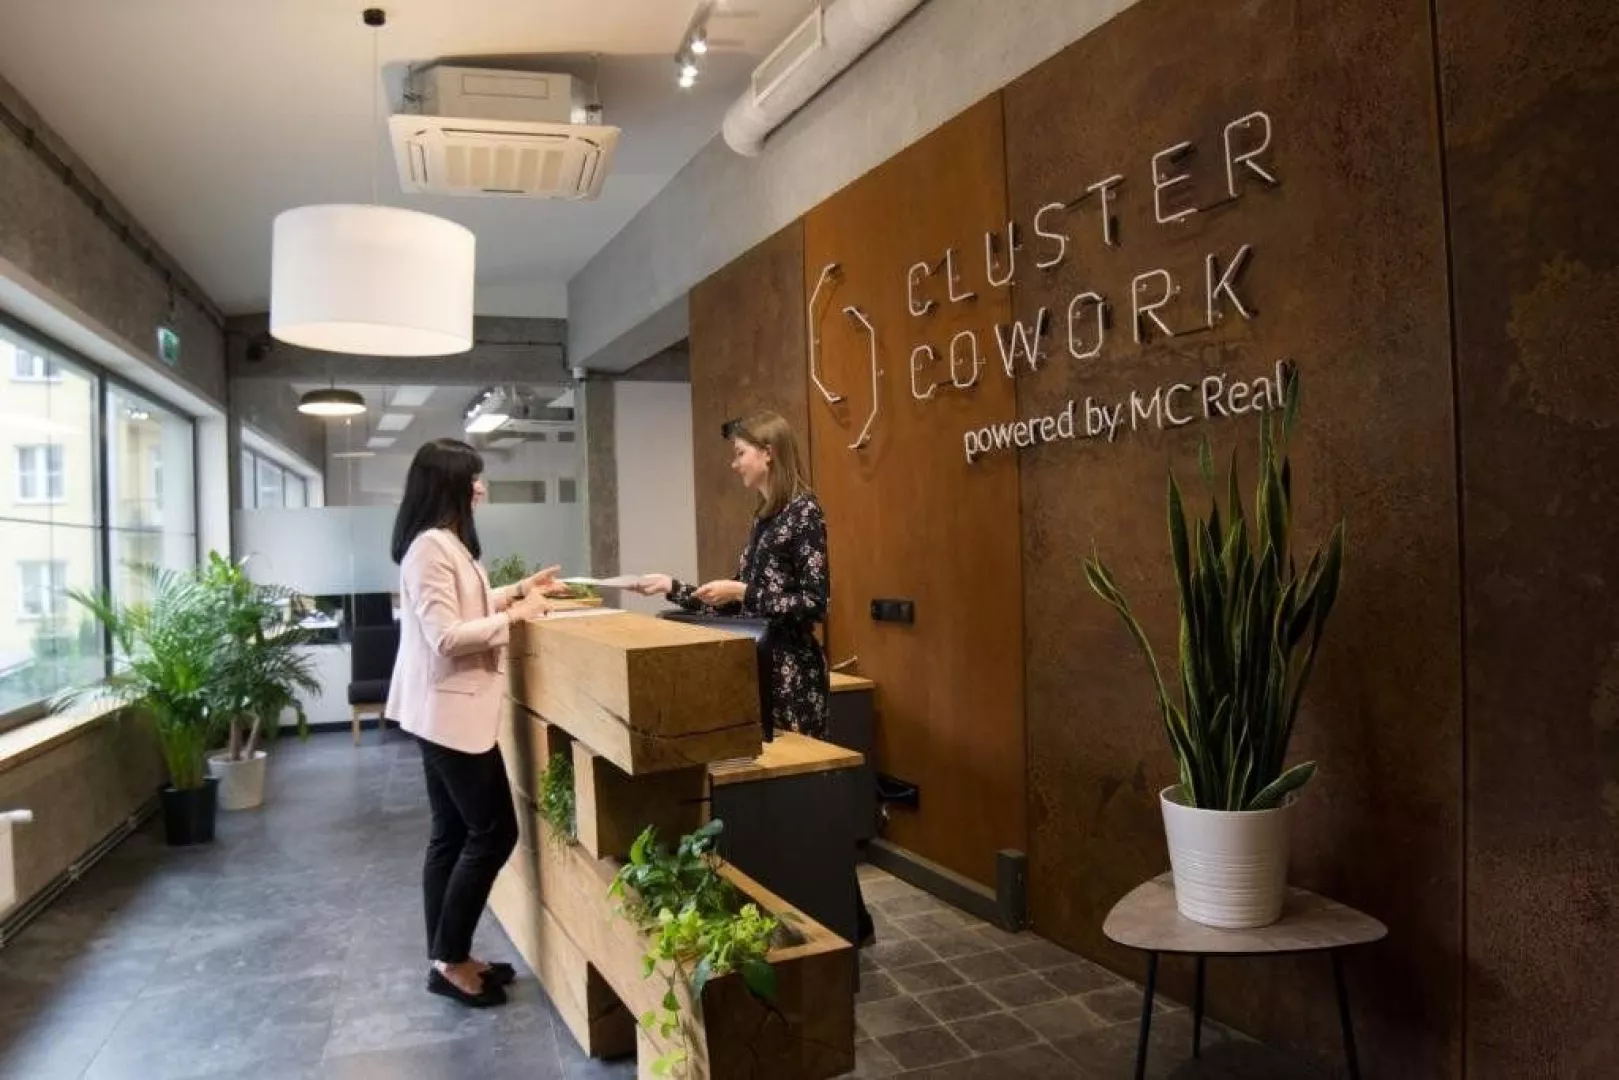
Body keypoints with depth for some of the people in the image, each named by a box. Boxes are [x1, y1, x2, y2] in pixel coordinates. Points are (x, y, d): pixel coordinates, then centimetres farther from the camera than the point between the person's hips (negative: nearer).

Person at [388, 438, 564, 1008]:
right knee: (494, 832, -3)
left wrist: (517, 591, 17)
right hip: (451, 710, -11)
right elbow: (445, 637, -24)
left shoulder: (447, 541, 13)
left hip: (451, 709, 11)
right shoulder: (430, 546, -19)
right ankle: (450, 960, 10)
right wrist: (515, 615, -17)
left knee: (453, 835, 15)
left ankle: (447, 957, 24)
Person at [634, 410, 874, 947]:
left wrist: (741, 591, -18)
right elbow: (742, 604, 15)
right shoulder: (764, 516, 14)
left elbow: (816, 602, -18)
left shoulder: (803, 510, -12)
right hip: (762, 668, 9)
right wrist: (674, 588, 14)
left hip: (794, 672, -9)